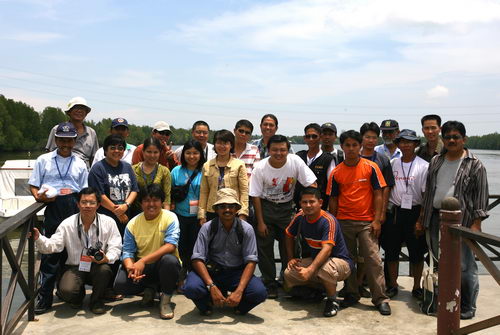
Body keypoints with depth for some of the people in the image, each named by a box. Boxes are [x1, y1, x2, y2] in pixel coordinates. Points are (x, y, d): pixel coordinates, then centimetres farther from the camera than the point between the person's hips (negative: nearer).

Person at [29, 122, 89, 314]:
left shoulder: (80, 164, 14)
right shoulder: (44, 160, 12)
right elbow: (33, 185, 11)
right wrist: (38, 197, -11)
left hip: (75, 208, 1)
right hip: (53, 207, -1)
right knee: (49, 253, -2)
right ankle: (44, 298, 6)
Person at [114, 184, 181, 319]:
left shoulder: (170, 218, -12)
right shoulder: (133, 223, -2)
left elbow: (170, 246, -24)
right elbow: (127, 252, -4)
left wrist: (143, 261, -34)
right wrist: (131, 268, -28)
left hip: (162, 266, -3)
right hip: (141, 267, 3)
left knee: (169, 260, -37)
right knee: (120, 285, -22)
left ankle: (166, 299, -9)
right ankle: (150, 289, 12)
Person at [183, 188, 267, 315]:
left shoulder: (246, 229, -5)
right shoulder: (207, 228, -7)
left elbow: (251, 261, -9)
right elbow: (197, 259, -13)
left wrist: (239, 291, -23)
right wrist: (212, 287, -27)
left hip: (237, 273, 1)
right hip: (211, 272, -1)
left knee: (259, 292, -27)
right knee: (191, 288, -31)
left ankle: (238, 305, 7)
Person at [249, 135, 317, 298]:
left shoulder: (295, 161, -16)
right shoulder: (260, 168, -15)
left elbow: (312, 185, -11)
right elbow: (256, 196, -9)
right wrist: (260, 222, -9)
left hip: (287, 208, 0)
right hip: (266, 207, 0)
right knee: (264, 247, 2)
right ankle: (269, 284, 17)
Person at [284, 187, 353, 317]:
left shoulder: (328, 221, -26)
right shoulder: (300, 217, -6)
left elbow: (327, 249, -38)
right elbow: (289, 235, 14)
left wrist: (310, 270, -50)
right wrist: (291, 258, 6)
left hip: (341, 261, -7)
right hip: (315, 259, 7)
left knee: (326, 268, -41)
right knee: (289, 274, -15)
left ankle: (332, 300, -11)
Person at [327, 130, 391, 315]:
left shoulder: (371, 167, -2)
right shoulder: (336, 172, 3)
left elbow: (378, 194, -2)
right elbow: (333, 199, 8)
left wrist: (377, 220, -7)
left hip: (366, 221, -2)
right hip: (344, 222, 3)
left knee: (373, 259, -4)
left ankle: (381, 299, 5)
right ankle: (351, 294, 24)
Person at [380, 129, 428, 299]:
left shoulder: (423, 166, -5)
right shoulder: (392, 164, 6)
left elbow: (426, 195, -7)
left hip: (414, 212, -3)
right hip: (393, 212, 3)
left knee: (417, 253, 7)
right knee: (391, 250, 10)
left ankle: (416, 287, 23)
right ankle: (392, 285, 24)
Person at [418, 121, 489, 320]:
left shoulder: (474, 165, -3)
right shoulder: (436, 161, 12)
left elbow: (481, 197, -6)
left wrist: (476, 224, -13)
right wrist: (422, 218, 14)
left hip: (462, 221, -5)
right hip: (436, 219, 6)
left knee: (465, 267, -1)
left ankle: (467, 308, 15)